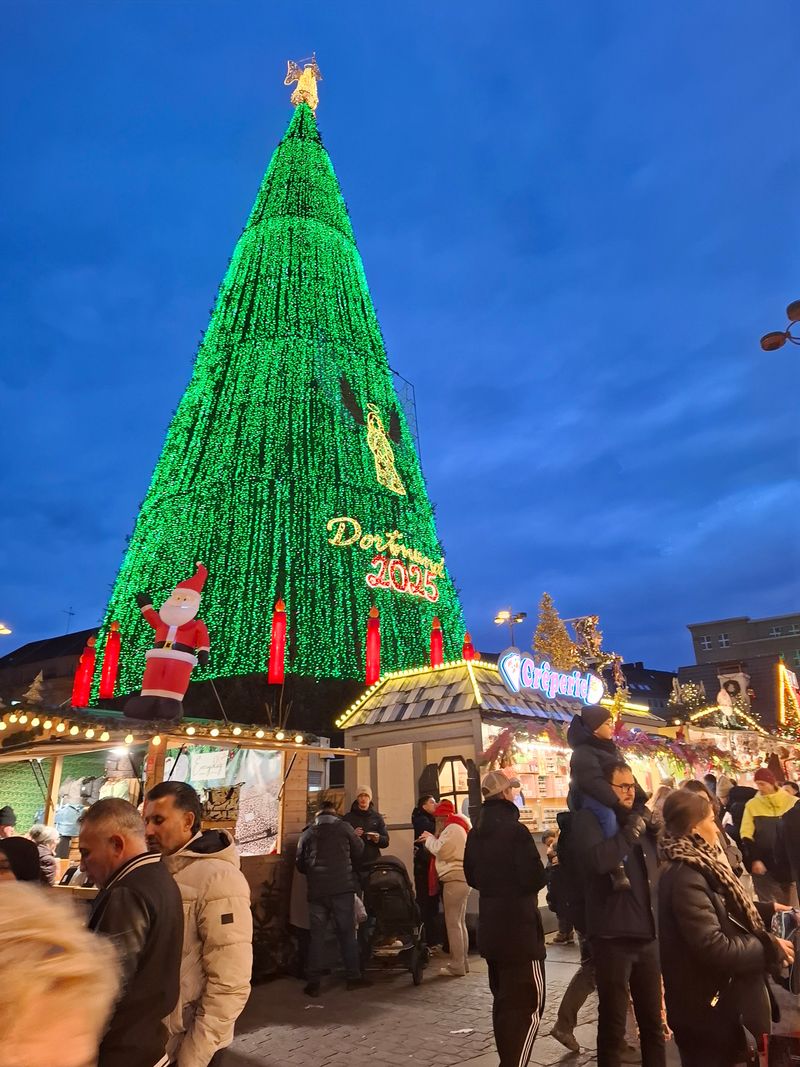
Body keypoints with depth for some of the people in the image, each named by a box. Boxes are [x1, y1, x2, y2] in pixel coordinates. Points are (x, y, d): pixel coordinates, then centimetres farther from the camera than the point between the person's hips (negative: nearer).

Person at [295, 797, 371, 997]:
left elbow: (300, 864, 10)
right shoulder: (344, 827, 1)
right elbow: (359, 851, 9)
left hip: (316, 891, 2)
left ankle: (313, 982, 9)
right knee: (347, 932, 8)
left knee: (317, 935, 8)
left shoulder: (307, 833, 6)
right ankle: (353, 977, 13)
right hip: (342, 888, -2)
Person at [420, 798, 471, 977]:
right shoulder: (459, 827, 19)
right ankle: (463, 962, 21)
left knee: (453, 923, -5)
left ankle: (456, 966, -2)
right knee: (460, 922, 15)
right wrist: (432, 840, 6)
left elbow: (439, 850, -17)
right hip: (462, 878, 11)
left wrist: (429, 838, -2)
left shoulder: (452, 829, -13)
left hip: (454, 879, -11)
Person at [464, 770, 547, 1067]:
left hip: (490, 925, 8)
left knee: (503, 1000, 20)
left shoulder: (476, 833, 7)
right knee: (528, 1003, -1)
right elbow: (535, 878, -19)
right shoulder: (515, 830, -18)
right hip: (518, 926, -8)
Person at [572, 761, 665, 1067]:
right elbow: (598, 860, -31)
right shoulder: (588, 819, -12)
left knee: (653, 1019, 19)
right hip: (613, 935, -6)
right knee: (613, 1022, 7)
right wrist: (630, 833, -22)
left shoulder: (637, 817, 10)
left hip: (646, 933, 7)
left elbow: (659, 858, 22)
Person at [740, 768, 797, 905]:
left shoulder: (792, 802, 1)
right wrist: (754, 859, -10)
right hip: (763, 865, 0)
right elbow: (746, 835, 1)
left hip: (789, 864, 0)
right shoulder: (752, 804, 3)